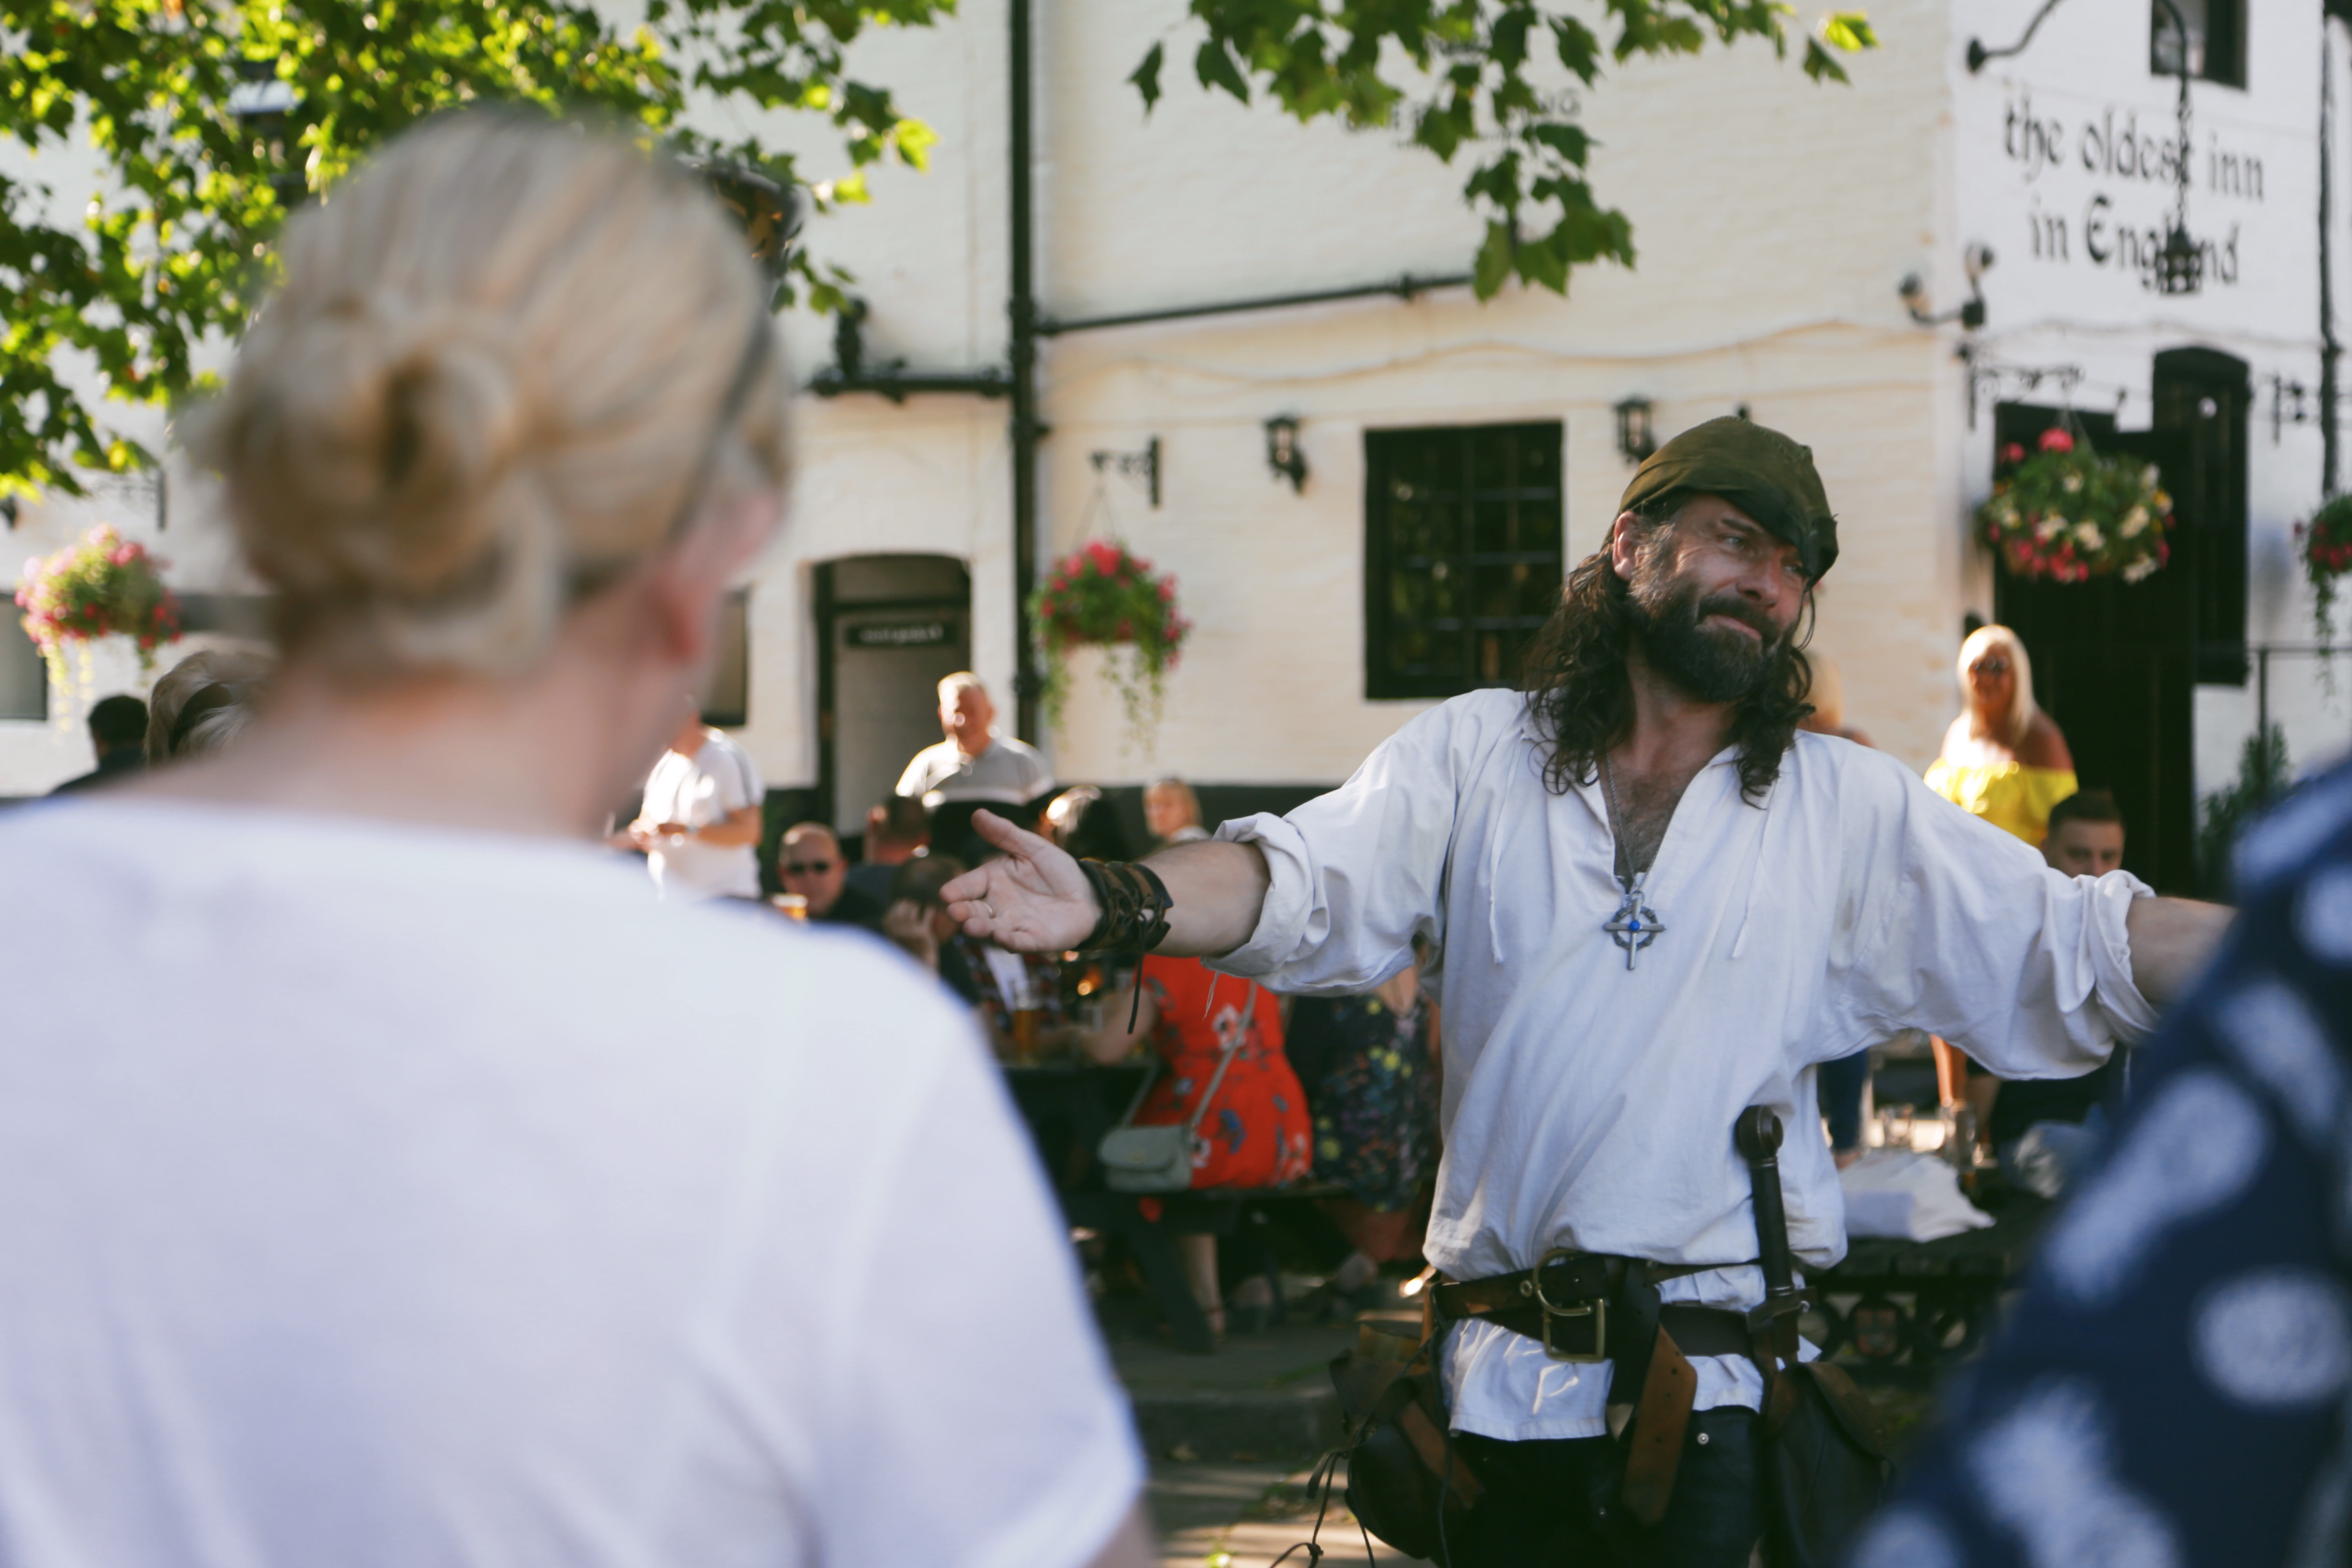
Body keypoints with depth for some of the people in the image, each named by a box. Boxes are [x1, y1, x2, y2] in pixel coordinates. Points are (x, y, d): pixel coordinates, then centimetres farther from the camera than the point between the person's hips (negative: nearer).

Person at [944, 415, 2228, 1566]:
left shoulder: (1854, 812, 9)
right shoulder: (1479, 756, 8)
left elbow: (2076, 947, 5)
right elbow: (1310, 883, -6)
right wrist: (1114, 903, -25)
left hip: (1721, 1393, 0)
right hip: (1505, 1385, 0)